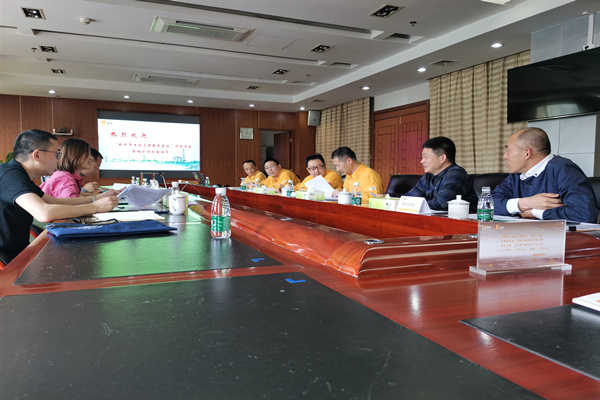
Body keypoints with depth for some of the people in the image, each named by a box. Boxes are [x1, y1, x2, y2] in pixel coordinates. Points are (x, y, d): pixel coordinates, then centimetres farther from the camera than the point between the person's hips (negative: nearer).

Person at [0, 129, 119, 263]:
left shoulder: (19, 175, 10)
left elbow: (54, 201, 19)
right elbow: (44, 213, -35)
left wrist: (96, 198, 9)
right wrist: (95, 207, -25)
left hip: (20, 251, 9)